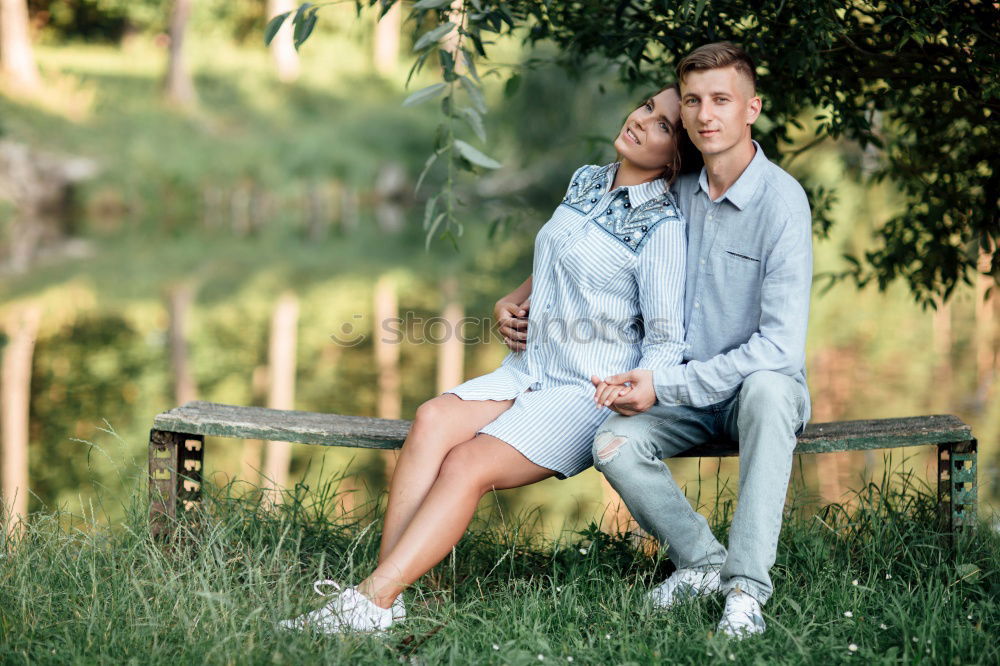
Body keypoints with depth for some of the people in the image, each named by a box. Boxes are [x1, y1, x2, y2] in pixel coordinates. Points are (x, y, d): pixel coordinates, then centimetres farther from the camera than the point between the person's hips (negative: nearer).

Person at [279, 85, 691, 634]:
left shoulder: (662, 227, -9)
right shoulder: (585, 182, 13)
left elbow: (666, 341, -11)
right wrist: (511, 301, 13)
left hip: (587, 396, -6)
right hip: (524, 373, 6)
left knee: (468, 464, -27)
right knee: (432, 420, -23)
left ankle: (371, 601, -31)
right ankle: (384, 593, -31)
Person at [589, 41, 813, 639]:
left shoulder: (781, 200, -17)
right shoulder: (680, 191, 2)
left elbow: (781, 345, -24)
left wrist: (665, 386, -24)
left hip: (759, 387, -5)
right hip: (686, 393, 5)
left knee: (767, 390, -39)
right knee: (614, 444, -24)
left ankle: (747, 585, -32)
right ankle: (704, 561, -2)